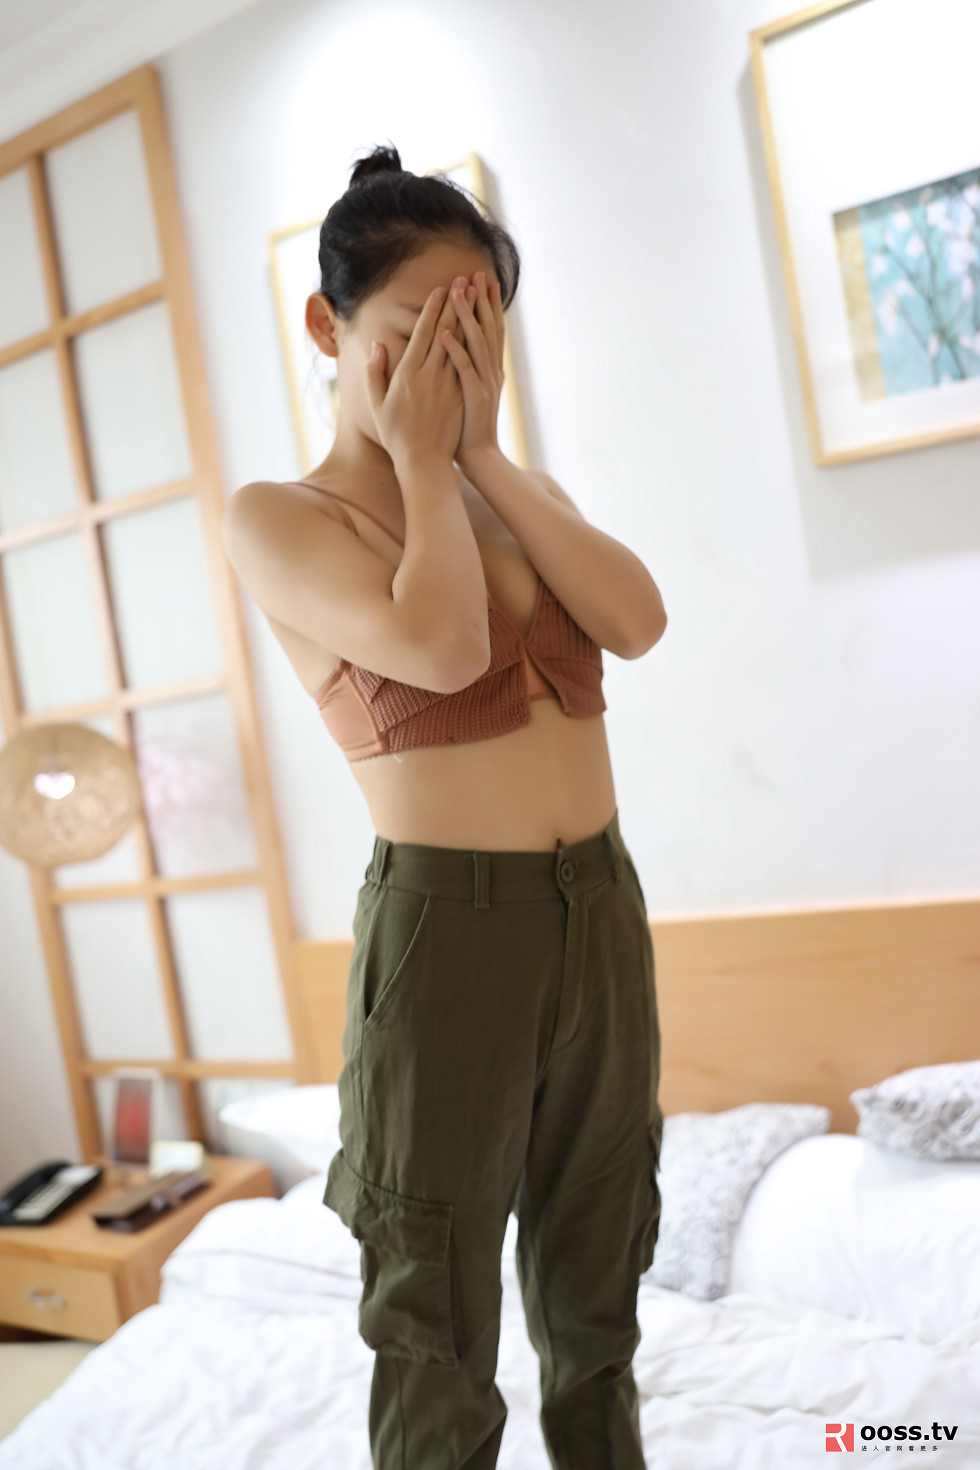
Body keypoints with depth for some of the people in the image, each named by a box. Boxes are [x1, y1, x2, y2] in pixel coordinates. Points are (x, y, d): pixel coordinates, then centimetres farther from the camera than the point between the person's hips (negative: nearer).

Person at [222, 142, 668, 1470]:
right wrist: (419, 451, -9)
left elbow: (638, 618, -5)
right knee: (441, 1339, 11)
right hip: (448, 928, -5)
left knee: (594, 1307, 22)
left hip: (603, 911, 6)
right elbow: (438, 643, -23)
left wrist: (485, 453, -6)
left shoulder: (514, 488, 13)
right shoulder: (276, 518, -5)